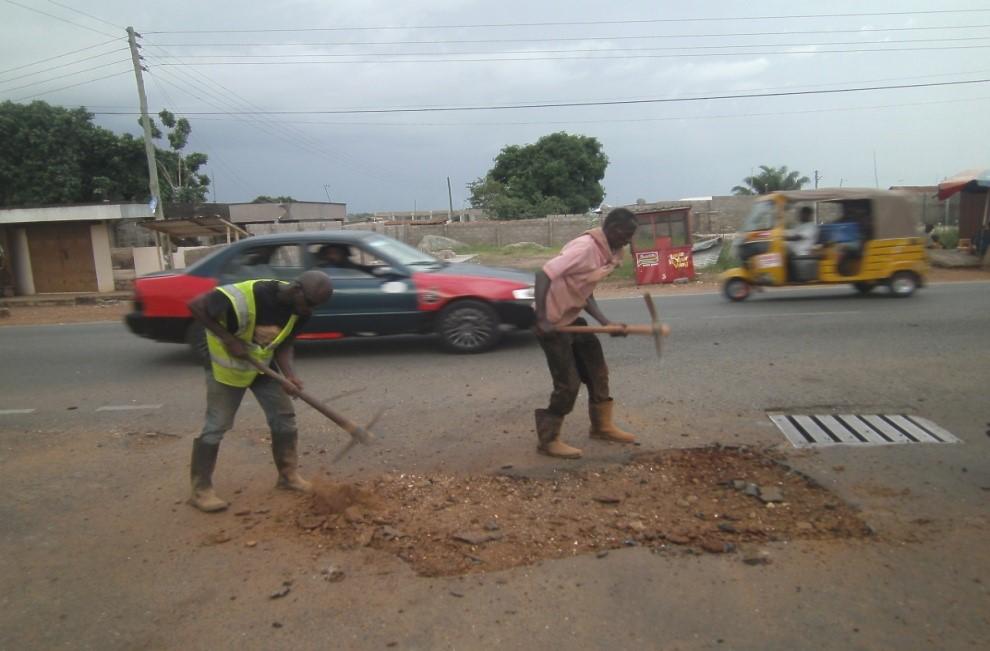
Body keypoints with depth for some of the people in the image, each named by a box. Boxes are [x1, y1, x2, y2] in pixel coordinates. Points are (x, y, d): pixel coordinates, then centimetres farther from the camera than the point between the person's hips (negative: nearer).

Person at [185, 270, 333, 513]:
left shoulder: (299, 309, -16)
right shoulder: (245, 296, -35)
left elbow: (284, 344, -7)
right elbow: (195, 305, -27)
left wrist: (289, 374, -25)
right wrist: (229, 339, -30)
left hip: (263, 363, 6)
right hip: (227, 364, -5)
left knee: (284, 415, 3)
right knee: (216, 426, -3)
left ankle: (288, 475, 17)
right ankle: (201, 490, 10)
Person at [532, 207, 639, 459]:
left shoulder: (605, 253, 5)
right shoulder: (585, 247, -24)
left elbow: (585, 293, 9)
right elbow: (543, 275, -29)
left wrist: (605, 322, -4)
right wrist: (541, 319, -32)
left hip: (572, 320, 10)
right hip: (553, 323, -9)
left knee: (597, 373, 16)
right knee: (568, 384, -4)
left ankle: (601, 425, 34)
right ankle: (548, 440, 11)